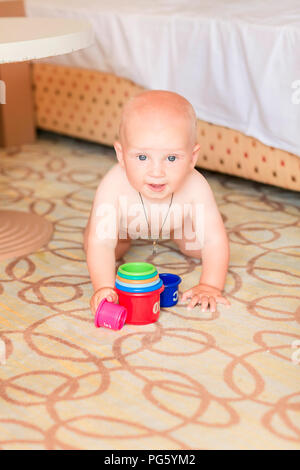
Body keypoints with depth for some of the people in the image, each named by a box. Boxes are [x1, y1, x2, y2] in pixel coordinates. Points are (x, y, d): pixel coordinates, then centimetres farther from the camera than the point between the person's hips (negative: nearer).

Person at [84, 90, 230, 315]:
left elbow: (215, 241, -37)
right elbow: (101, 243, -47)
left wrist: (210, 286, -44)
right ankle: (128, 234, 29)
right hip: (127, 219, -1)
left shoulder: (195, 187, -43)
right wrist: (103, 287, -58)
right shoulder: (113, 187, -47)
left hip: (175, 219, 1)